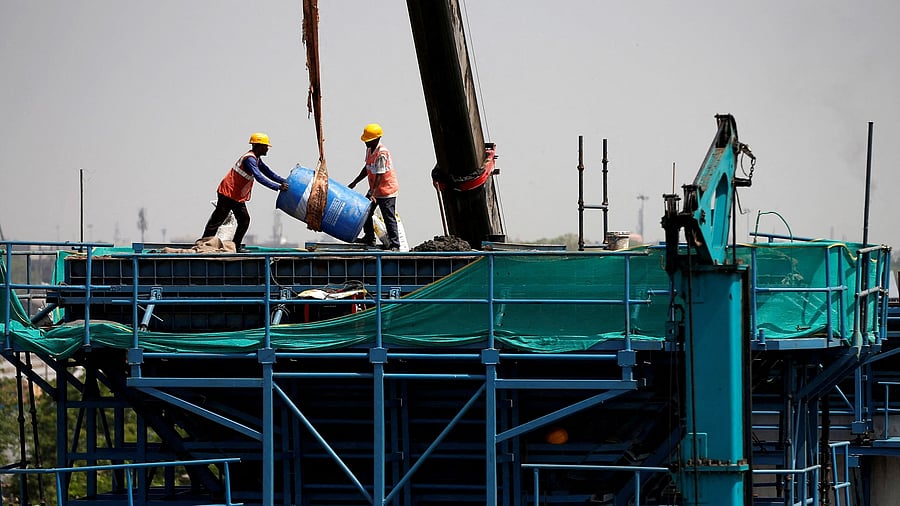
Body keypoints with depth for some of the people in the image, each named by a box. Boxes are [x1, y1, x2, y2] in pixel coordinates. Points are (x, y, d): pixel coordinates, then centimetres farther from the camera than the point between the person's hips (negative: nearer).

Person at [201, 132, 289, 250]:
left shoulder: (256, 159, 12)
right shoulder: (250, 159, -22)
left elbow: (268, 172, 15)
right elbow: (259, 177, -32)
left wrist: (285, 182, 4)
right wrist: (277, 187, -34)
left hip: (238, 197, 10)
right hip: (228, 193, -10)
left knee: (244, 220, 6)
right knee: (217, 220, -5)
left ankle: (236, 247, 10)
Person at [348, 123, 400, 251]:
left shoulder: (382, 153, -25)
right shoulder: (369, 149, 3)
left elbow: (379, 175, -27)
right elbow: (367, 168, 16)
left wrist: (372, 193, -31)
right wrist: (354, 183, 17)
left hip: (387, 190, -9)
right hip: (374, 190, 9)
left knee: (389, 218, -5)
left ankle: (395, 245, 2)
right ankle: (369, 238, 29)